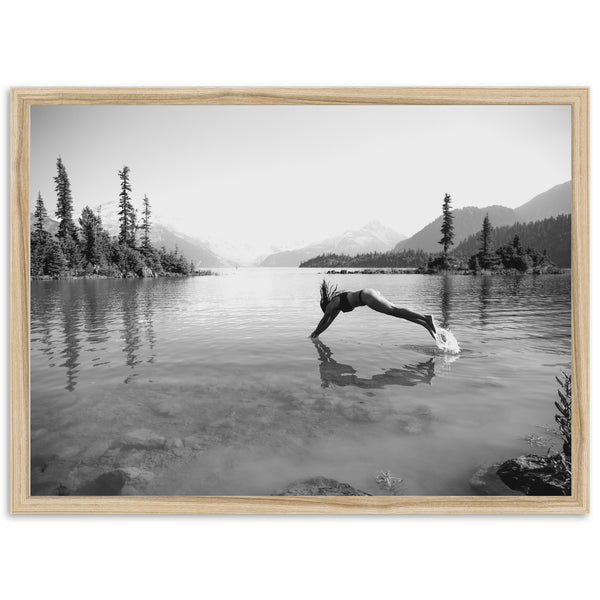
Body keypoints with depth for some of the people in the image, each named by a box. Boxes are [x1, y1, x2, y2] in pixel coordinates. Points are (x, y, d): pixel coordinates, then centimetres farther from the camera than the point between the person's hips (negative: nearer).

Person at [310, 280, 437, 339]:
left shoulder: (331, 304, 7)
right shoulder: (338, 302, 30)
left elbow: (324, 320, 16)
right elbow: (330, 320, 40)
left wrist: (315, 333, 29)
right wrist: (318, 332, 45)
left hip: (367, 296, -8)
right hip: (372, 293, 8)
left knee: (394, 311, -17)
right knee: (396, 312, 2)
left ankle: (426, 318, -28)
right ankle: (426, 325, -5)